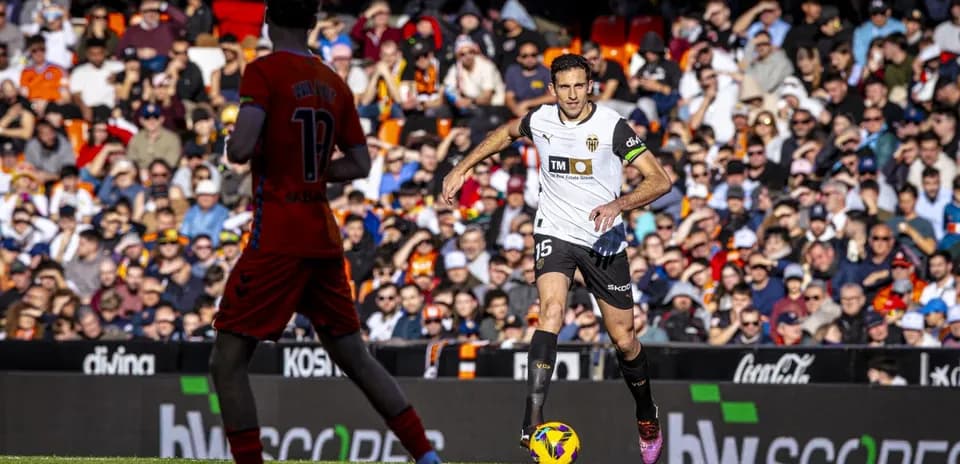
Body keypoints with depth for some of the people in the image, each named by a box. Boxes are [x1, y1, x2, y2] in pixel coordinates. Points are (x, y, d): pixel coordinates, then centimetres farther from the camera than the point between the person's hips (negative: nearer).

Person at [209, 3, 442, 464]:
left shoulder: (263, 72, -9)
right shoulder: (335, 84, 10)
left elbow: (241, 150, -20)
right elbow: (360, 163, 15)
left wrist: (233, 144, 1)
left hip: (277, 240, -6)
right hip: (323, 236, 7)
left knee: (227, 361, -1)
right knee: (356, 358, 15)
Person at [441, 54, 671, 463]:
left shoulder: (612, 126, -14)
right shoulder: (540, 121, -3)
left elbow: (660, 180, -16)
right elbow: (507, 133, 23)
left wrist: (619, 204, -32)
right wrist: (462, 168, 20)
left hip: (603, 240, -1)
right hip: (555, 233, 1)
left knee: (623, 340, 6)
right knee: (551, 312, -26)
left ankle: (647, 417, 35)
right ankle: (532, 423, -35)